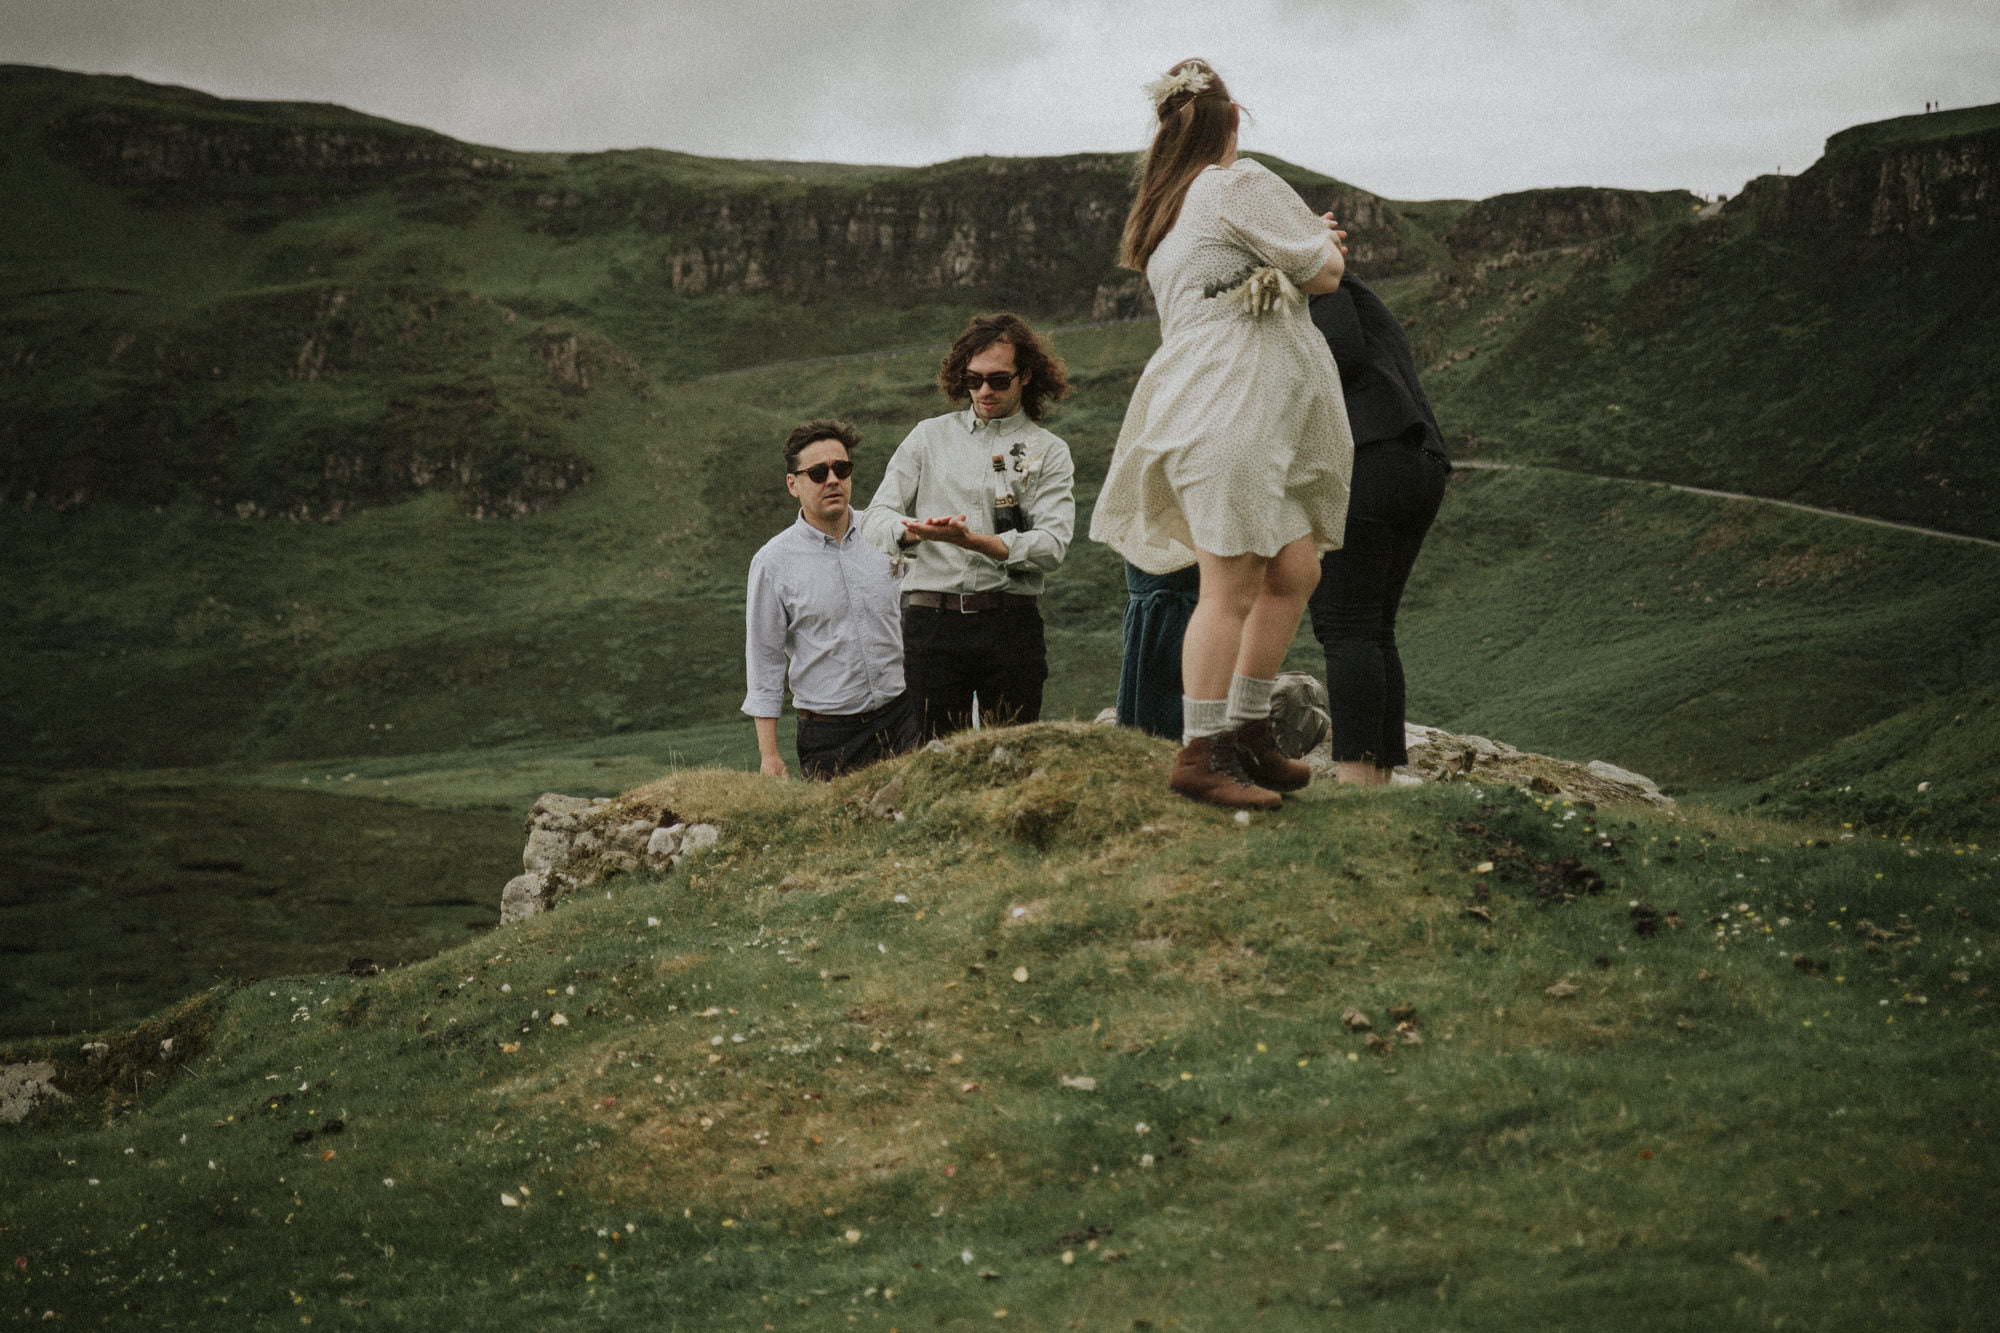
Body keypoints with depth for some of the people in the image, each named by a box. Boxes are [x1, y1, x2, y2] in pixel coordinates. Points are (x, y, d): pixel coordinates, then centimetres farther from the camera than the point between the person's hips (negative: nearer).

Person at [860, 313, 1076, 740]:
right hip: (930, 620, 1)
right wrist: (914, 530, -16)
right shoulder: (930, 437, 16)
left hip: (1010, 623, -1)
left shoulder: (1049, 452, 11)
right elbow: (875, 520, 8)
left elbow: (1053, 546, -4)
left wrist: (971, 540, -18)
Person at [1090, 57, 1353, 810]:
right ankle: (1199, 756, -8)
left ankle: (1246, 735, 13)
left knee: (1294, 571, 9)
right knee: (1232, 586, -10)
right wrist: (1325, 240, 20)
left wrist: (1310, 238, 34)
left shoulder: (1163, 211, 22)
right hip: (1227, 410, -10)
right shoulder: (1238, 184, -6)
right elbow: (1323, 272, -2)